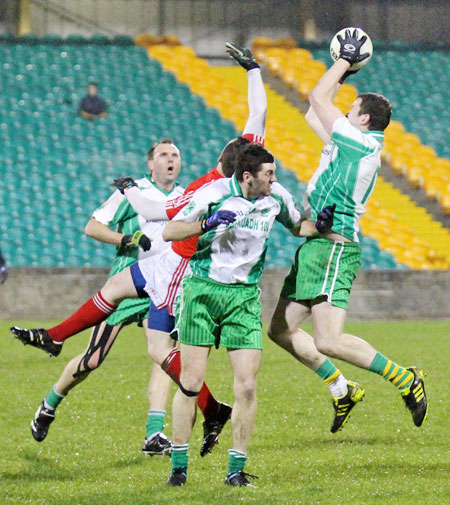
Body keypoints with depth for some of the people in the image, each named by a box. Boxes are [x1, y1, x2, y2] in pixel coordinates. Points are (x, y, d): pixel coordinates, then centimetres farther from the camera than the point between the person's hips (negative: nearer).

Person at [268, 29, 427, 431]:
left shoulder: (362, 142, -12)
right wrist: (342, 73, 28)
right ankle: (343, 391, 16)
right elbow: (314, 116, 31)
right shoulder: (349, 145, 16)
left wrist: (346, 61, 2)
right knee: (282, 329, 11)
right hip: (316, 247, 10)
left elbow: (318, 99, -9)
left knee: (329, 341, -18)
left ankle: (406, 380, -7)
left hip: (333, 248, -10)